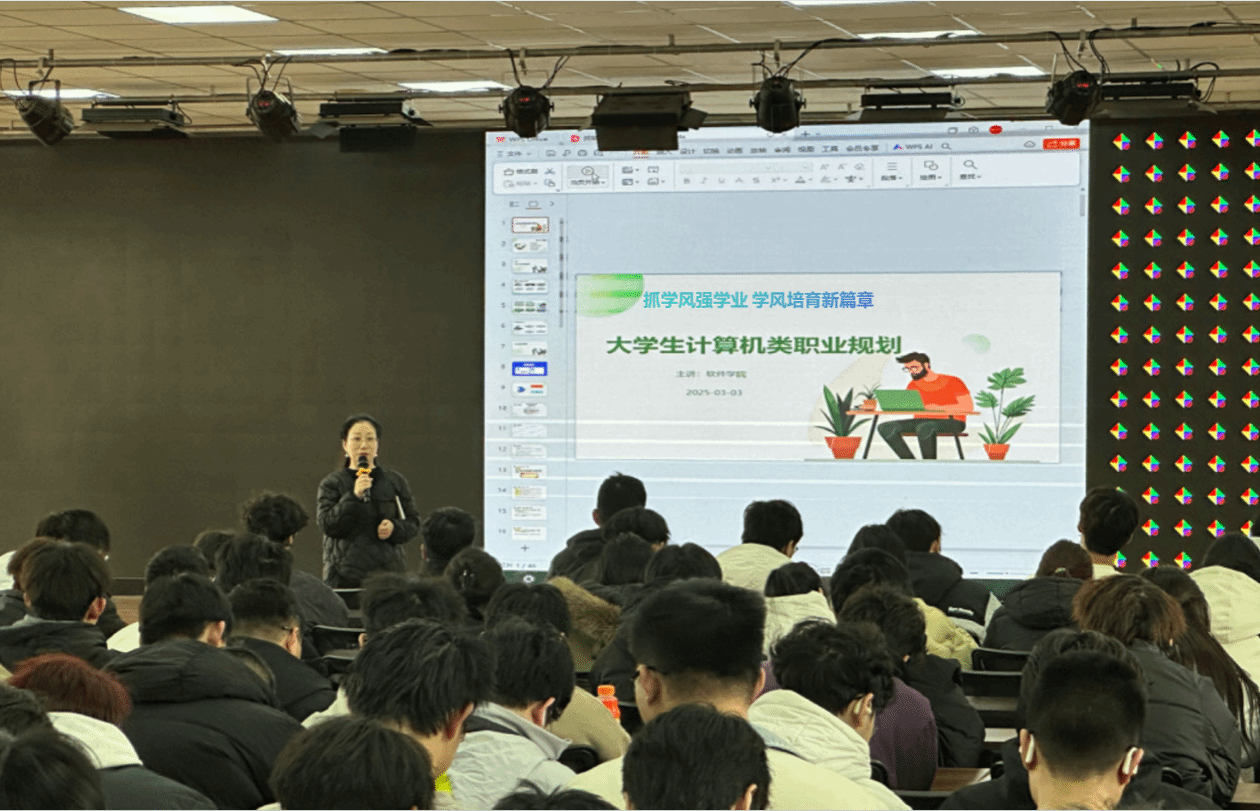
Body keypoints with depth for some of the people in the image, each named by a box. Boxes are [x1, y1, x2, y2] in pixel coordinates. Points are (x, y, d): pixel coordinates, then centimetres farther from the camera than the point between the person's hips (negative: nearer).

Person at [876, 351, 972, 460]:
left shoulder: (952, 382, -3)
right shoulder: (913, 385, 13)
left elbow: (968, 407, -12)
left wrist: (940, 408, -22)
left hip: (951, 423, -6)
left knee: (925, 427, -42)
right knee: (885, 428, -19)